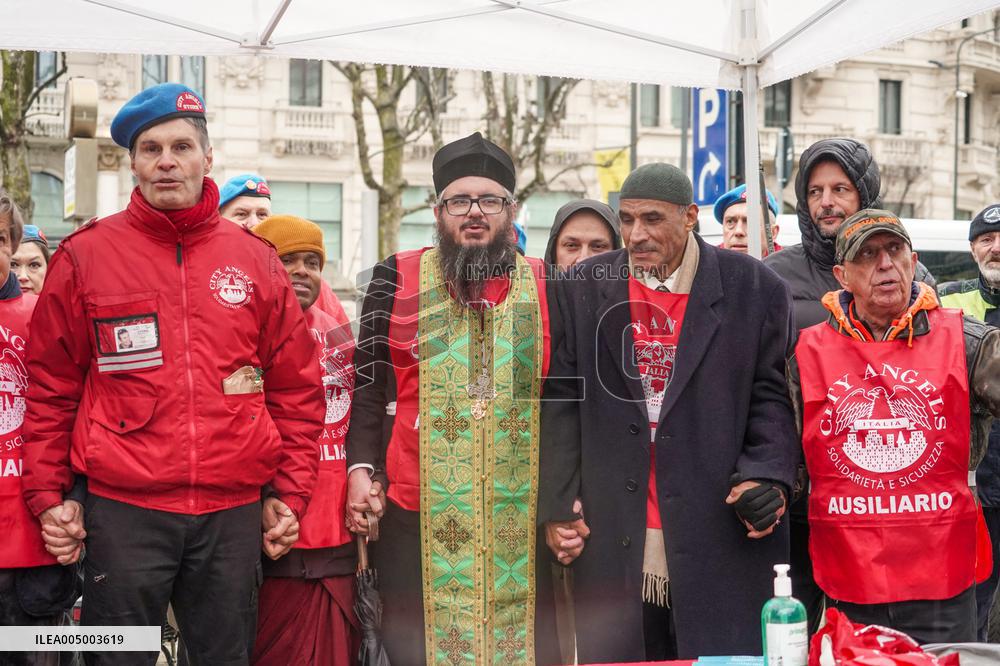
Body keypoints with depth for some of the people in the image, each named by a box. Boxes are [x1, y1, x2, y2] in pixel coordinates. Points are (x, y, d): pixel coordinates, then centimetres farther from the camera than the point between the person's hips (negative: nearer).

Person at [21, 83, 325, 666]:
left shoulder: (256, 260, 8)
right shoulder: (85, 256, 3)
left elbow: (296, 387, 11)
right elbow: (52, 387, 7)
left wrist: (290, 494, 6)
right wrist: (46, 494, 2)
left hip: (234, 512, 2)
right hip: (122, 511, -2)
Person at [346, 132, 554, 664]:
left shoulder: (544, 285, 8)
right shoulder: (397, 279, 5)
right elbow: (369, 384, 5)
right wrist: (361, 467, -5)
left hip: (522, 514, 1)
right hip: (417, 511, -1)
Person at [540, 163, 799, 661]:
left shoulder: (754, 288, 3)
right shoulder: (582, 289, 8)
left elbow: (771, 396, 4)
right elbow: (562, 404, 7)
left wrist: (765, 475, -12)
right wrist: (558, 507, 2)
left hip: (721, 535, -1)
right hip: (612, 539, 2)